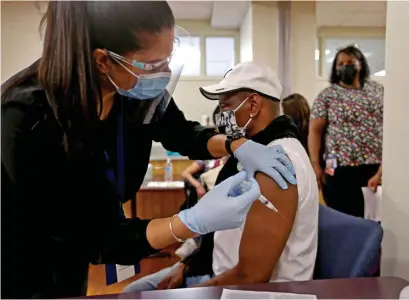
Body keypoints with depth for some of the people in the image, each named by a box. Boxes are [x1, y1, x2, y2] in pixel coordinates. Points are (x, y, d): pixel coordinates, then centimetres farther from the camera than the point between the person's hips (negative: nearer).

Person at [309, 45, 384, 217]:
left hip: (378, 167, 3)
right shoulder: (326, 95, 2)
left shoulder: (378, 90, 10)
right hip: (341, 169, -3)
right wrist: (315, 165, -12)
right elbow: (315, 131, -3)